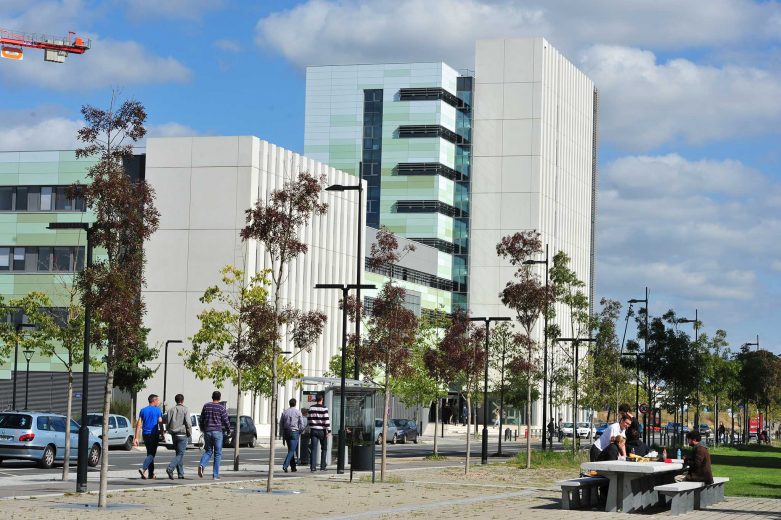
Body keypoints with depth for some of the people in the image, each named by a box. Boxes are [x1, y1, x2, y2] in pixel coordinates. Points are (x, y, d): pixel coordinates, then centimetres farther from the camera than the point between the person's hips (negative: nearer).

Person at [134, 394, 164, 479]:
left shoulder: (143, 410, 8)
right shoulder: (157, 410, -4)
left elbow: (139, 424, 3)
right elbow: (160, 423, -7)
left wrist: (136, 437, 1)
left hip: (145, 435, 5)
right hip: (154, 434, -5)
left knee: (150, 453, 15)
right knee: (151, 454, -5)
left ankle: (151, 474, 15)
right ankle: (143, 469, -26)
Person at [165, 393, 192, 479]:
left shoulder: (171, 410, 8)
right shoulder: (185, 410, -7)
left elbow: (167, 424, 6)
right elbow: (188, 423, -14)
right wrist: (190, 433, -2)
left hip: (174, 436, 5)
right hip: (182, 435, -5)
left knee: (179, 453, 15)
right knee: (180, 454, -5)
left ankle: (181, 473, 14)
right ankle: (170, 468, -26)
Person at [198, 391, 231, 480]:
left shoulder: (206, 406, 4)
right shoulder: (221, 408, -7)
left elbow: (202, 419, 10)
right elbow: (226, 421, -5)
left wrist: (203, 430, 23)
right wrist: (228, 432, 11)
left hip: (207, 432, 3)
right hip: (218, 432, -3)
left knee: (208, 451, 14)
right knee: (218, 453, 5)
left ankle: (202, 465, -15)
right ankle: (215, 474, 3)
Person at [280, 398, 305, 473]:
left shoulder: (284, 412, 7)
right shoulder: (298, 412, -4)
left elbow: (281, 424, 7)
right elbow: (302, 425, -6)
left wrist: (283, 434, 15)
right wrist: (300, 432, 10)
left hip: (286, 432, 4)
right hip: (294, 432, -4)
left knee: (291, 450, 14)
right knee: (291, 451, -6)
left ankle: (293, 467, 17)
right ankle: (285, 465, -22)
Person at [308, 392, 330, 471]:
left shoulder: (311, 408, 5)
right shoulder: (324, 408, -9)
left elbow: (309, 419, 9)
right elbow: (327, 420, -12)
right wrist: (329, 431, -10)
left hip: (314, 430, 3)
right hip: (322, 431, -3)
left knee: (313, 449, 1)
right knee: (324, 449, 10)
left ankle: (313, 466, -6)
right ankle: (322, 466, 9)